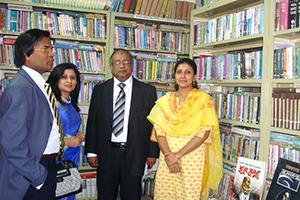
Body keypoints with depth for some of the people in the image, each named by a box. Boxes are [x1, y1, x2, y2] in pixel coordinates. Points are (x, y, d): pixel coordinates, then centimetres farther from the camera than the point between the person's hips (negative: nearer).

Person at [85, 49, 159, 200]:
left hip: (134, 154, -1)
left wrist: (152, 153, -1)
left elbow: (153, 124, 1)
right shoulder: (100, 90, 6)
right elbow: (92, 122, 5)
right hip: (106, 153, 1)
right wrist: (91, 151, 1)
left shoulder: (148, 91, 2)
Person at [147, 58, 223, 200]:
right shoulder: (165, 101, 8)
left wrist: (178, 155, -14)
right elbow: (158, 131, 2)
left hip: (193, 160, -3)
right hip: (167, 159, 3)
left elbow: (204, 132, -10)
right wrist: (169, 155, -14)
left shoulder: (204, 100, -2)